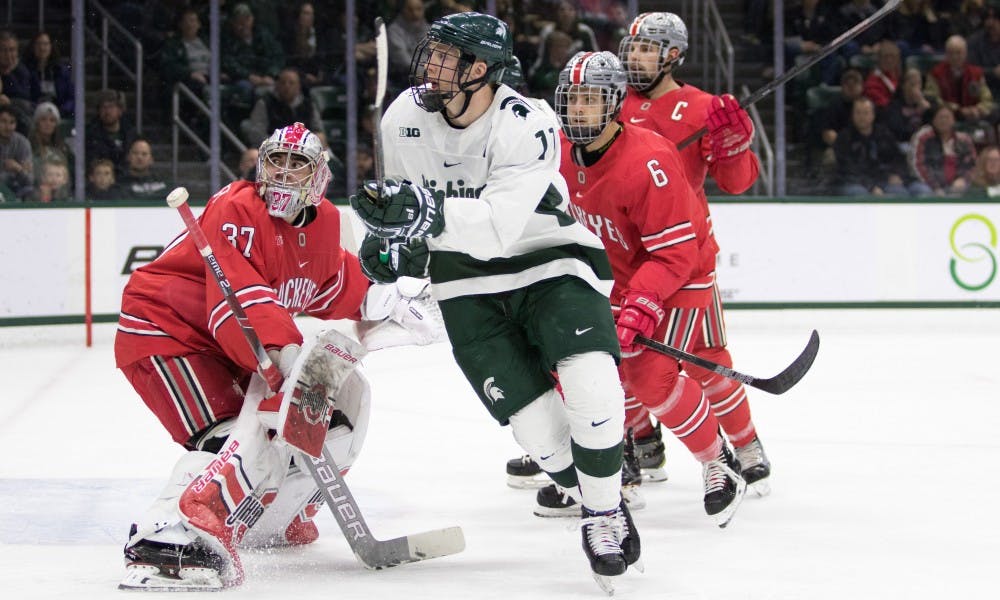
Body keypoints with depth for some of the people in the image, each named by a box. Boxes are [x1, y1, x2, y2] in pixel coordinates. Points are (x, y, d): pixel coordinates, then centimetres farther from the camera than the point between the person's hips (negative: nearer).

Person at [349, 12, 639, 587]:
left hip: (551, 260, -3)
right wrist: (394, 245, -6)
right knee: (536, 420, -9)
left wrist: (427, 214, -51)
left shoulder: (529, 128, -25)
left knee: (590, 387, -25)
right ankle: (589, 500, 14)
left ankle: (606, 511, -6)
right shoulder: (405, 118, -9)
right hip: (468, 284, 4)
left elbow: (497, 230, -37)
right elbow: (408, 205, 12)